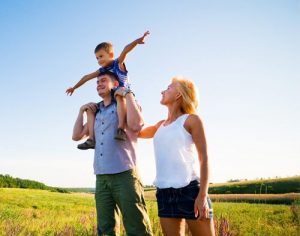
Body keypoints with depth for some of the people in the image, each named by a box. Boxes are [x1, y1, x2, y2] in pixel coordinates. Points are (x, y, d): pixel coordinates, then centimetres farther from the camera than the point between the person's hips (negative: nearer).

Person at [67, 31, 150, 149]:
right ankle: (92, 138, -11)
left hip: (124, 97, -7)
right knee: (90, 108, 1)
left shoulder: (118, 63, -4)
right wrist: (74, 87, 35)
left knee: (119, 95, -41)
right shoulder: (102, 71, 12)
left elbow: (125, 50, -23)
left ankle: (121, 128, -52)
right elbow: (87, 77, 24)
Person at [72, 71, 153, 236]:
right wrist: (82, 110, 17)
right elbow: (76, 136, 23)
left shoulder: (126, 104, 4)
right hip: (101, 177, 6)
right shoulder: (96, 112, 21)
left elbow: (136, 124, -17)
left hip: (124, 174, -6)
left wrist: (128, 94, -9)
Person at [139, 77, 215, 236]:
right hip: (164, 192, 6)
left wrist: (203, 195, -15)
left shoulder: (191, 120, 0)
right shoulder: (160, 126, 17)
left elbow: (204, 158, -4)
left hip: (190, 189, -6)